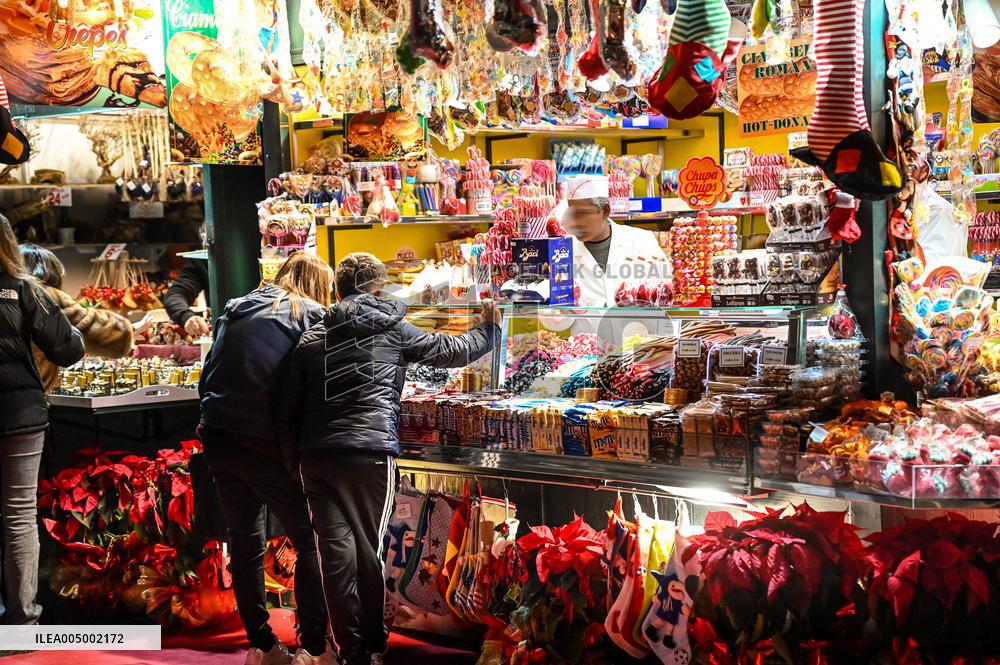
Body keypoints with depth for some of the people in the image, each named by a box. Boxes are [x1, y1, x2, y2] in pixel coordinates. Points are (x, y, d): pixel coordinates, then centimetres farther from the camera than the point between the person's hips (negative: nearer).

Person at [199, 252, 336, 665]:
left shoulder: (238, 309, 16)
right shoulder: (314, 317, 1)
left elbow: (208, 376, 16)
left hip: (218, 437, 6)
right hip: (266, 443, -5)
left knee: (245, 541, 15)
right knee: (308, 542, 5)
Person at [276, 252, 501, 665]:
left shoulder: (311, 339, 14)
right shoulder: (393, 329, 7)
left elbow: (287, 410, 12)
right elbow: (451, 351, 16)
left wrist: (294, 462, 19)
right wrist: (490, 329, 34)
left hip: (317, 457, 3)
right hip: (370, 453, -2)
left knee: (336, 551, 3)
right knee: (368, 550, 8)